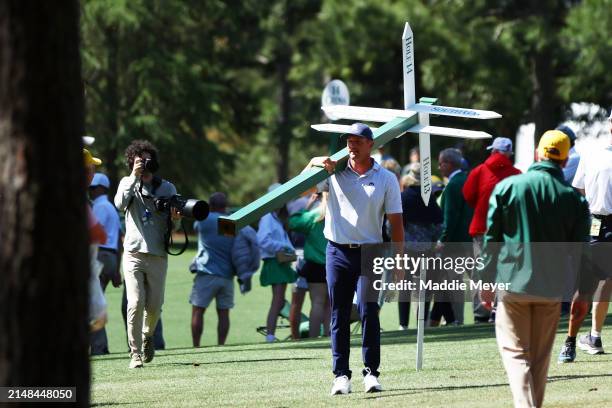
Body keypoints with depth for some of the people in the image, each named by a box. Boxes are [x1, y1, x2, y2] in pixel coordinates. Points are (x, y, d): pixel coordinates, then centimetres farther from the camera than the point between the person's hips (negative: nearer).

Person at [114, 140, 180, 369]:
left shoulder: (167, 188, 10)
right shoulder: (128, 184, 7)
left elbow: (175, 218, 11)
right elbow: (120, 204, -14)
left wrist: (174, 218, -13)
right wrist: (134, 177, -18)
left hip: (158, 255, 2)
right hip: (134, 253, -2)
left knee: (154, 306, 2)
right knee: (135, 303, -13)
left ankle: (147, 335, 33)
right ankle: (135, 352, -7)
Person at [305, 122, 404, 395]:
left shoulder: (386, 179, 5)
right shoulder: (334, 173, 7)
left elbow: (395, 222, 4)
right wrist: (314, 164, -11)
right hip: (337, 252, 1)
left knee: (368, 313, -9)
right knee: (339, 316, 2)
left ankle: (371, 372, -2)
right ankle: (341, 375, 4)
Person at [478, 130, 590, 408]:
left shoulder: (507, 187, -3)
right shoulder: (574, 199, 0)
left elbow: (491, 239, -1)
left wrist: (485, 281, 6)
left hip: (512, 283, -2)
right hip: (552, 288, 2)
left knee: (515, 351, 1)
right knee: (540, 356, 14)